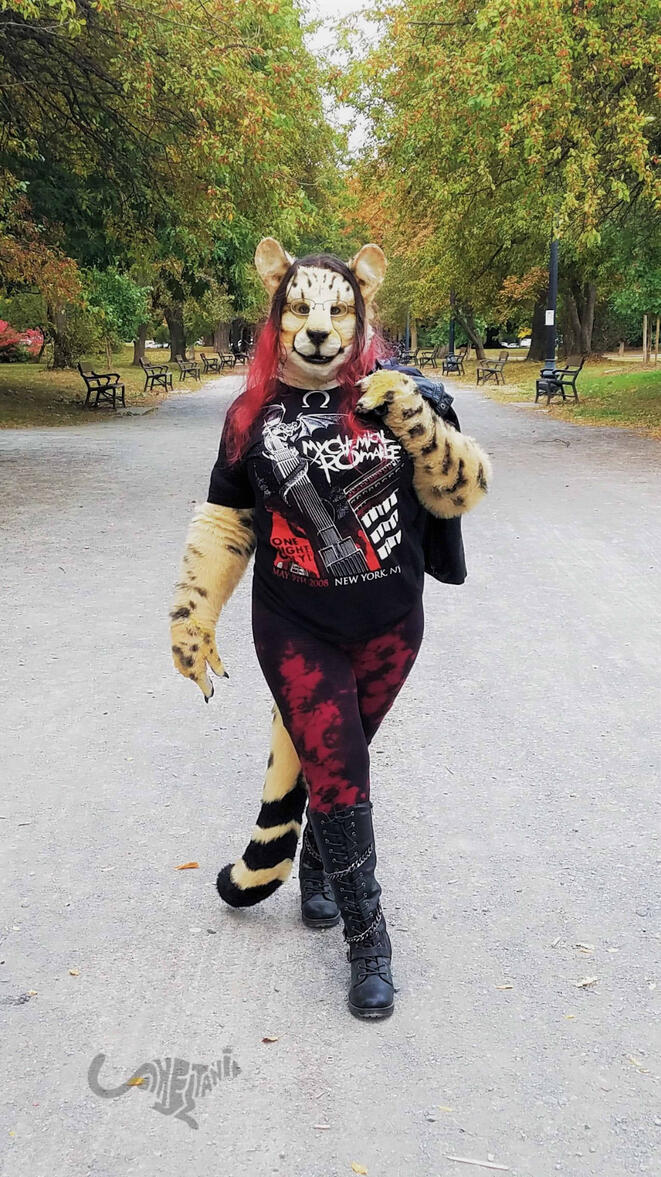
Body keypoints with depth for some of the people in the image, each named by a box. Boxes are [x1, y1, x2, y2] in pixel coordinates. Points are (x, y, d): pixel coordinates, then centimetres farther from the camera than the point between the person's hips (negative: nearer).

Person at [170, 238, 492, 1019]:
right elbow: (224, 523, 6)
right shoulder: (254, 414, -1)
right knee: (338, 777, -4)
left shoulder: (393, 398, -3)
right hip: (297, 630, -1)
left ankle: (314, 864, 43)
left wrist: (416, 423, -23)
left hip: (390, 625, 1)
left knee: (334, 757, 15)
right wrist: (191, 614, 5)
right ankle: (367, 942, 8)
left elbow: (461, 492, -7)